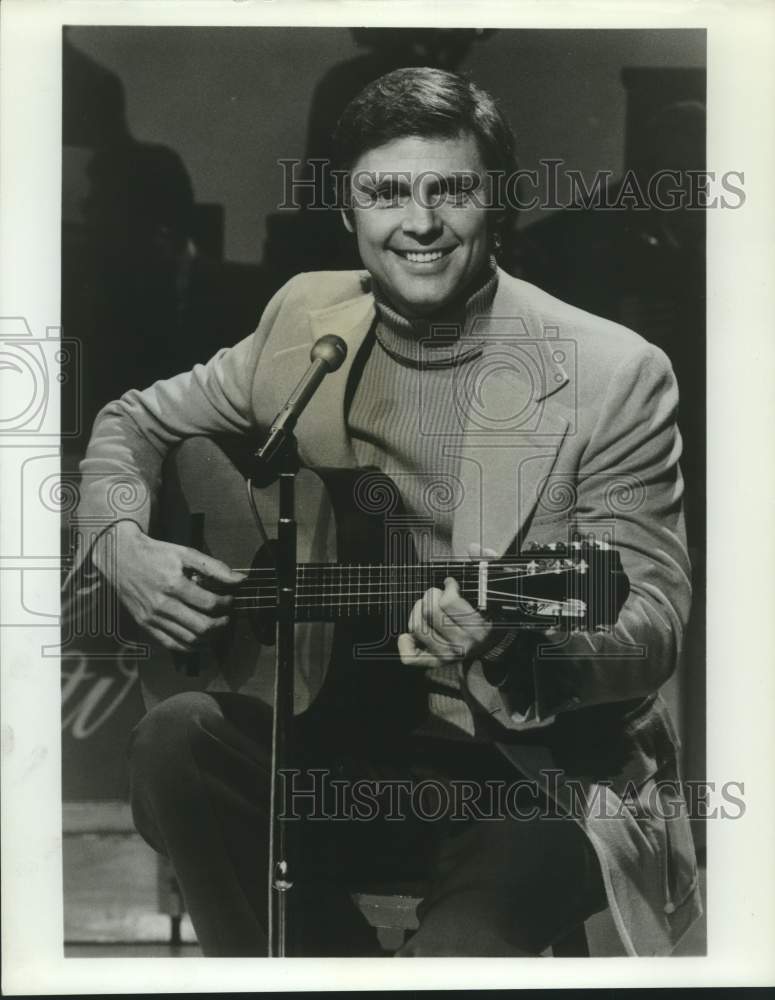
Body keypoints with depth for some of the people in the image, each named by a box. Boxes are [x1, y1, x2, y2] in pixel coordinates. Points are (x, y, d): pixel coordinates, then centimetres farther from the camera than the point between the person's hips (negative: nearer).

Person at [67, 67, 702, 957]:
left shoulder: (613, 375, -11)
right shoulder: (308, 319, 3)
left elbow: (654, 624, -12)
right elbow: (138, 420, 15)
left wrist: (519, 657, -33)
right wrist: (122, 543, -6)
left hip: (546, 781, -4)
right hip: (355, 739, 5)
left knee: (455, 949, -32)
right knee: (174, 739, -23)